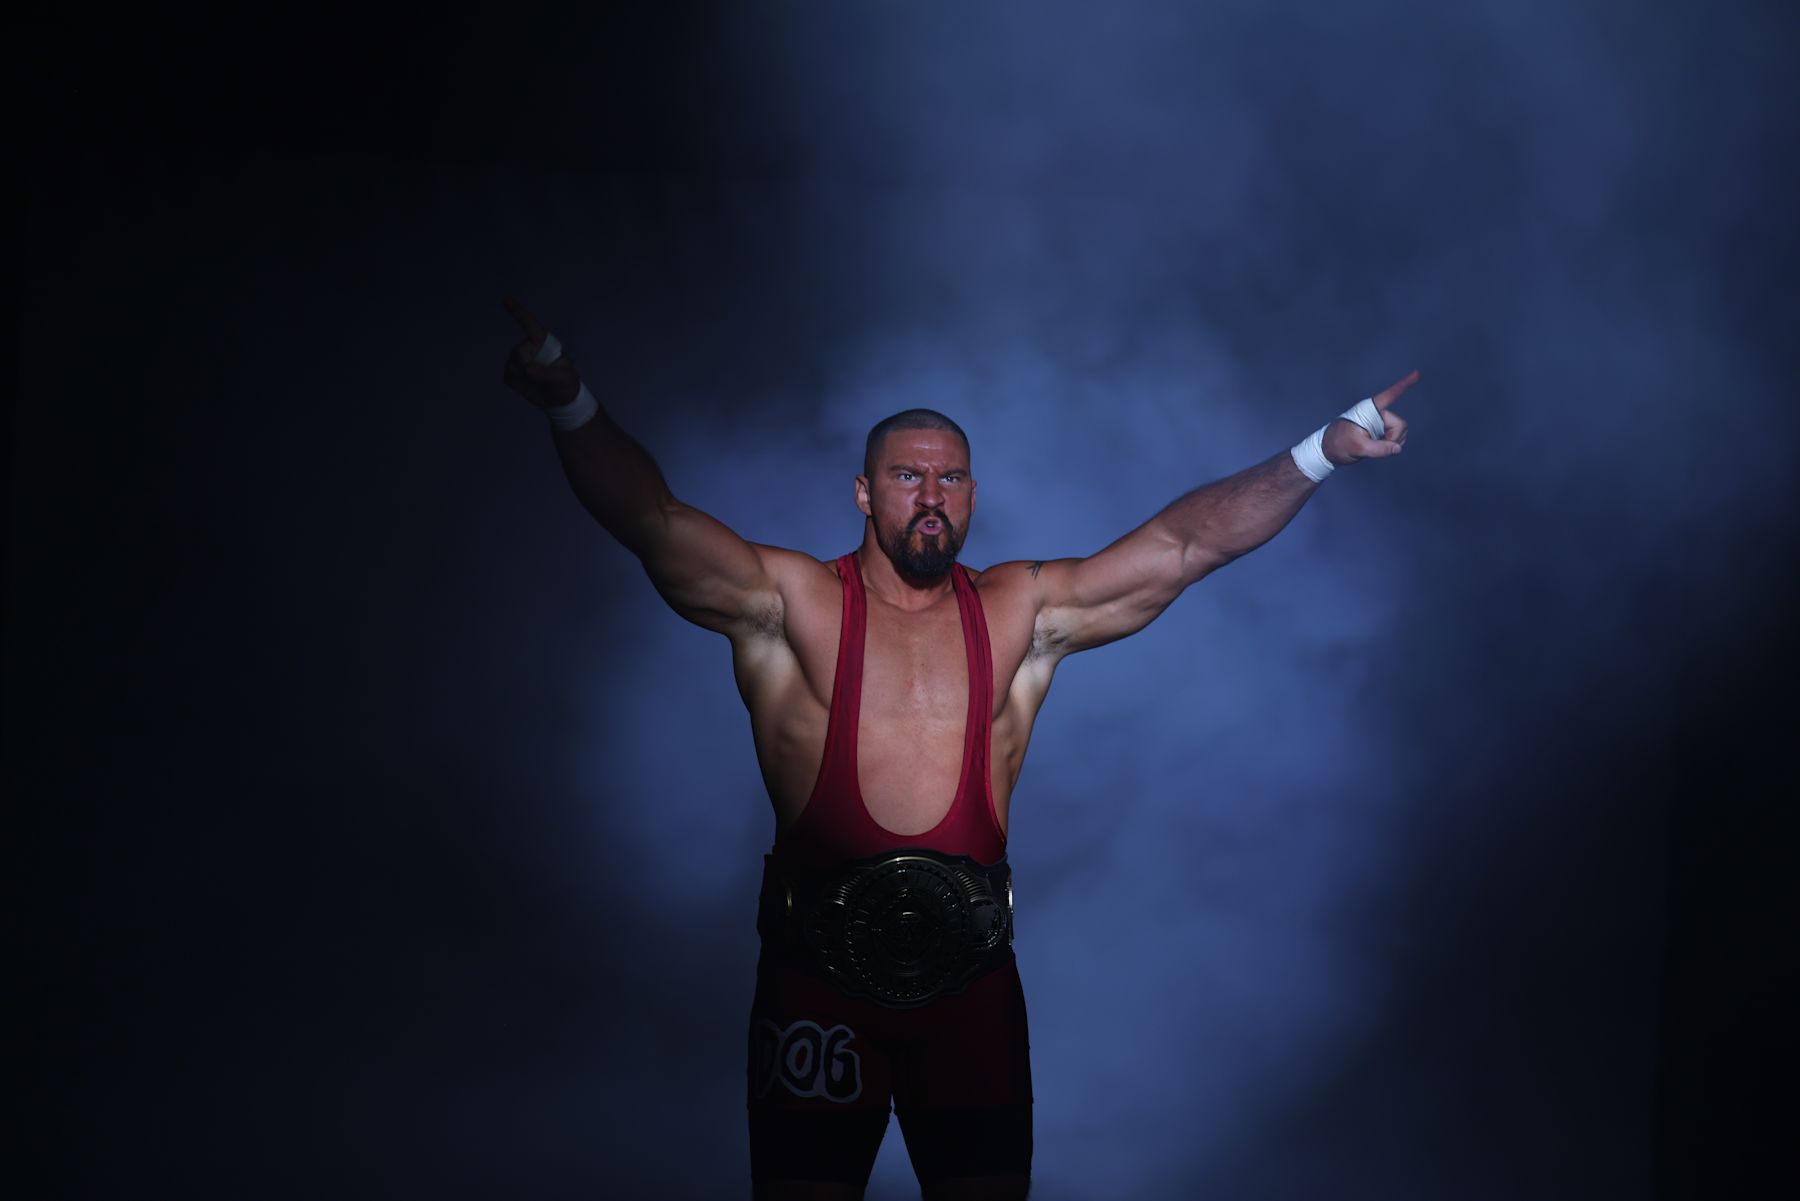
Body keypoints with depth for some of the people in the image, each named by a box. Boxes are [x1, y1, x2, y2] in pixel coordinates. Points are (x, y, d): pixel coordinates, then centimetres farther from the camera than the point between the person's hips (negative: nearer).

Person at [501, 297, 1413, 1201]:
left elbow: (1181, 546, 3)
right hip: (817, 973, -2)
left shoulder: (1023, 615, 7)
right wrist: (572, 410, -31)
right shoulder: (788, 605, -1)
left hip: (968, 969, 2)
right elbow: (655, 524, -14)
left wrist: (1320, 454, -5)